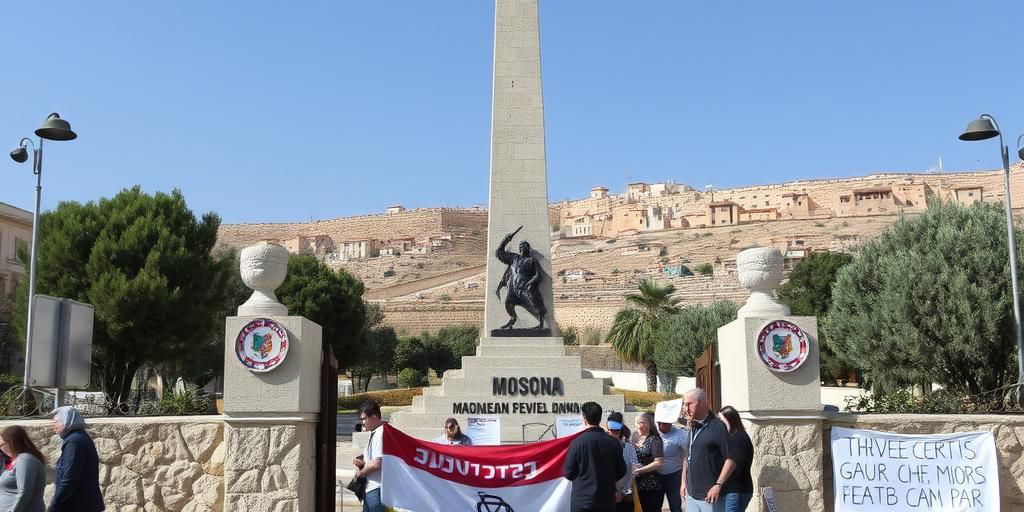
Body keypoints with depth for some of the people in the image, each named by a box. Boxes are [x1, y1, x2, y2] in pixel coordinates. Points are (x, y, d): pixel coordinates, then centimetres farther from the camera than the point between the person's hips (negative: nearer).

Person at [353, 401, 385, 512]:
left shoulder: (381, 434, -17)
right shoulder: (374, 433, 15)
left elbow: (377, 463, -23)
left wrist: (360, 473, -7)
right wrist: (363, 462, 5)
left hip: (377, 489, -10)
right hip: (370, 487, 10)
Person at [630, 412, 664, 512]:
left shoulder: (654, 439, -9)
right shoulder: (635, 437, 9)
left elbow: (659, 462, -16)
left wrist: (639, 470, -15)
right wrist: (632, 468, 1)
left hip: (651, 486, -6)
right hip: (637, 485, 6)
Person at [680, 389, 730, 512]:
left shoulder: (717, 427, -12)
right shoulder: (692, 429, 12)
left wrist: (718, 485, -18)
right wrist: (684, 482, 17)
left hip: (710, 496, -7)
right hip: (691, 494, 7)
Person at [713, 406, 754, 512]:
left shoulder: (739, 438, -14)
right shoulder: (730, 438, 14)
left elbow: (731, 462, -28)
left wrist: (718, 485, -37)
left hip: (737, 492, -8)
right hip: (728, 490, 8)